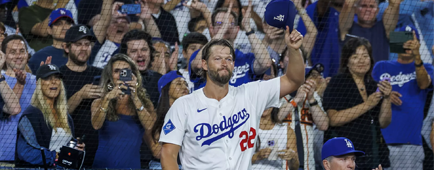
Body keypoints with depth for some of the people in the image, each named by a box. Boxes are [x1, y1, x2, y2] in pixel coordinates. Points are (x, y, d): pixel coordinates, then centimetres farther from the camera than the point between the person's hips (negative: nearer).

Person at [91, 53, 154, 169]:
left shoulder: (145, 103, 8)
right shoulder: (99, 103, 7)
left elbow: (149, 126, -10)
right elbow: (96, 125, -11)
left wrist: (135, 98, -16)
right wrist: (107, 98, -23)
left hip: (131, 165, 0)